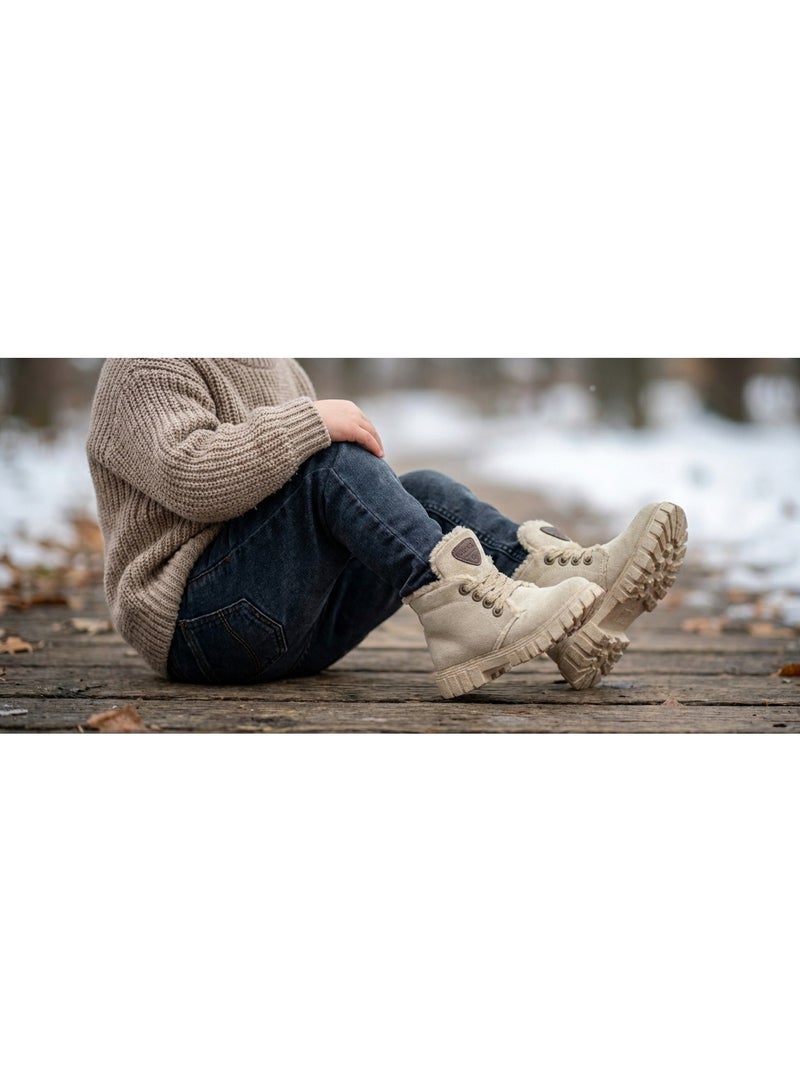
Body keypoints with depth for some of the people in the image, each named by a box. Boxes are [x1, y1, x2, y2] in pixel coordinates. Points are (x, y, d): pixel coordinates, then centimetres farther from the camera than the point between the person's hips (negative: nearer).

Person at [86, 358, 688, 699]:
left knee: (425, 492, -9)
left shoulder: (278, 370, 24)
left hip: (300, 626, 8)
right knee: (333, 460, -26)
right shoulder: (147, 373, -3)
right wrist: (313, 422, -22)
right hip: (199, 619, -8)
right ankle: (462, 610, -42)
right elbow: (188, 475, -24)